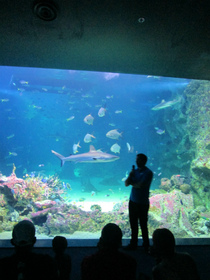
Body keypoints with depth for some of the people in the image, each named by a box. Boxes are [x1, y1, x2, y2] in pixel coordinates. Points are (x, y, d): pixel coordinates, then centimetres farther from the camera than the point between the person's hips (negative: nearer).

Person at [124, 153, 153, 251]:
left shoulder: (148, 173, -11)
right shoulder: (135, 171, 8)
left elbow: (140, 185, -21)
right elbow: (126, 183, 4)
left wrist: (132, 183, -4)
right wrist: (130, 175, -12)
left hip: (143, 203, -6)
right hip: (133, 201, 6)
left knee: (143, 225, 5)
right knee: (133, 224, 14)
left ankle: (146, 246, 24)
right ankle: (133, 244, 29)